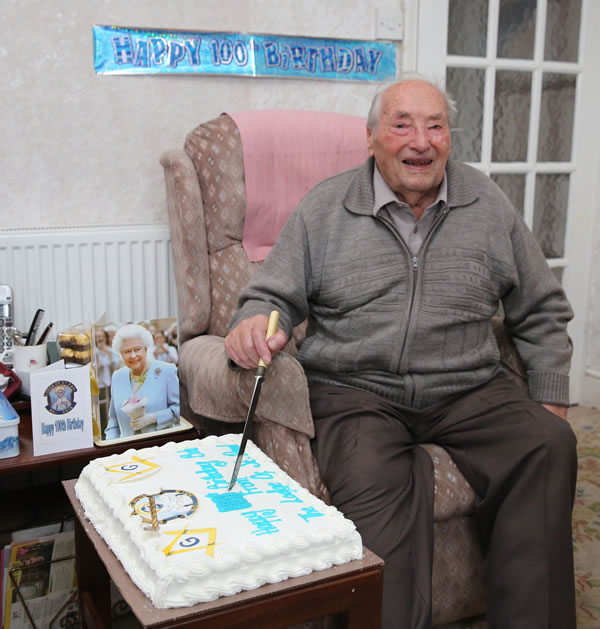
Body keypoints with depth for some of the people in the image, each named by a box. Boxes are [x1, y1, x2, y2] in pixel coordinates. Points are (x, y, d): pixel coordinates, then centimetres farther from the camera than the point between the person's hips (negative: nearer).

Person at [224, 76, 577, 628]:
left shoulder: (488, 205, 12)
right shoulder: (324, 208, 6)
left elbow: (542, 313, 17)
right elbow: (274, 296, 7)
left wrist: (550, 399, 6)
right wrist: (256, 322, -18)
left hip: (469, 390, 3)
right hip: (354, 391, -2)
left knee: (549, 443, -24)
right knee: (372, 480, -34)